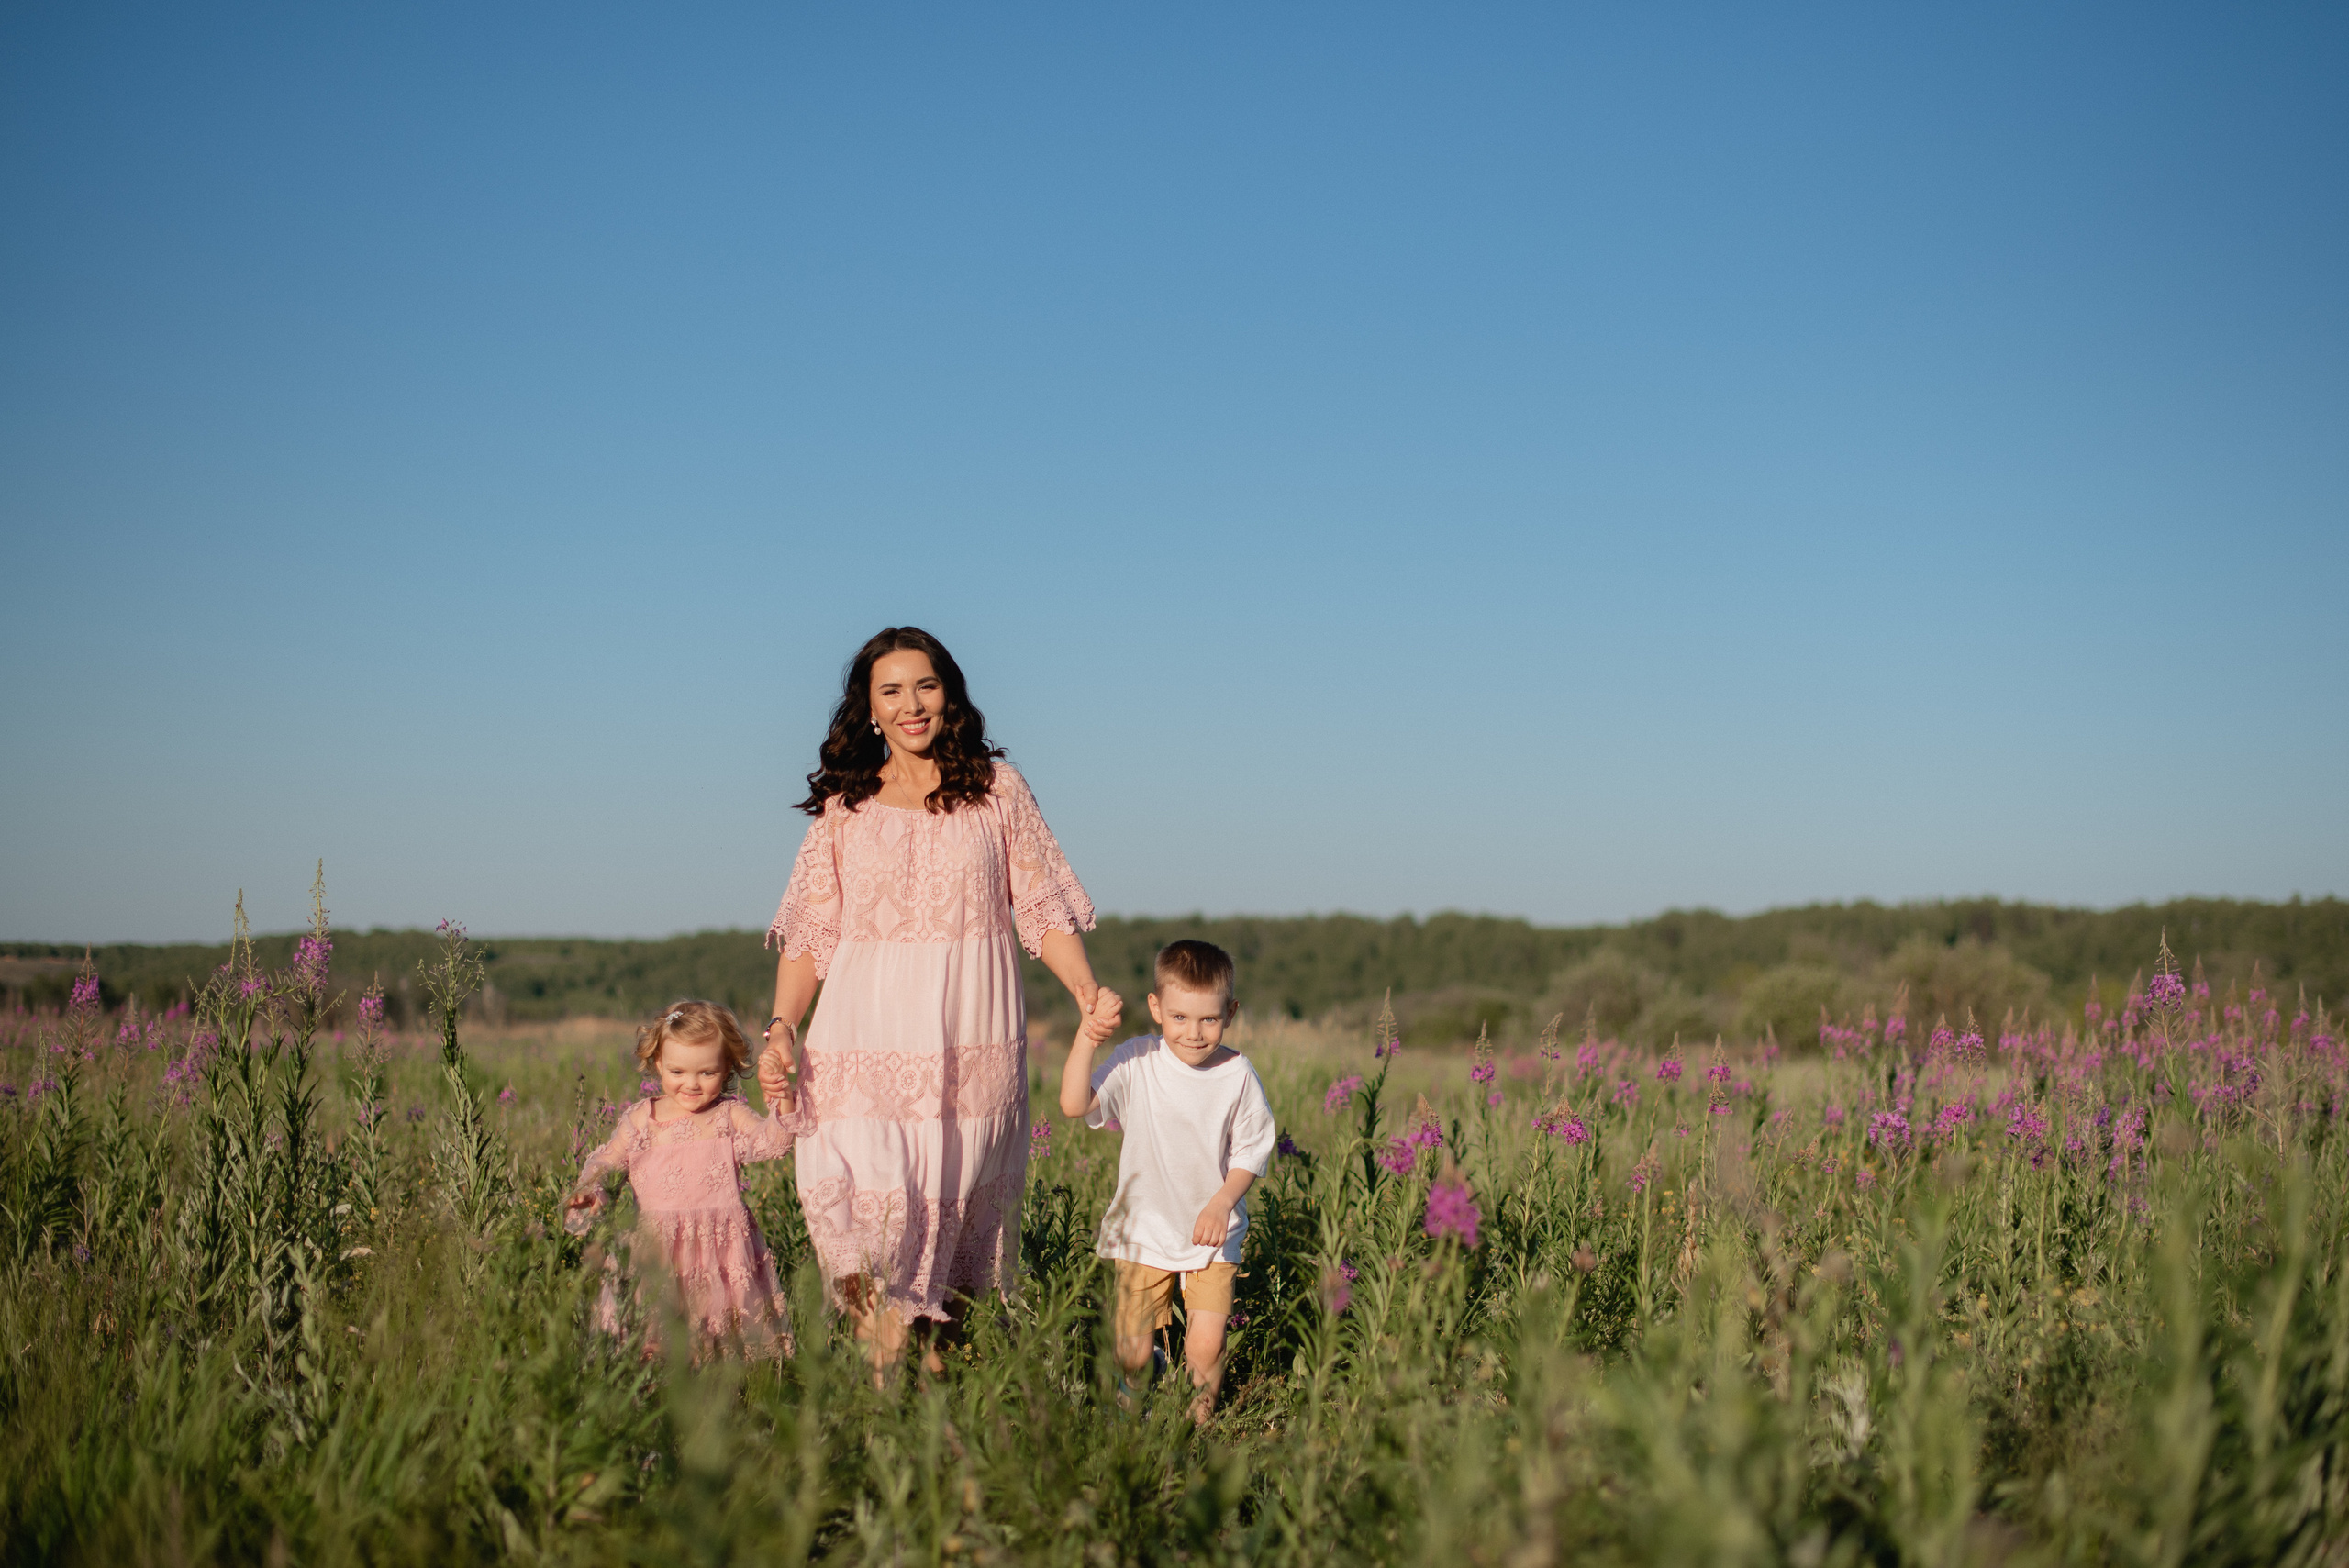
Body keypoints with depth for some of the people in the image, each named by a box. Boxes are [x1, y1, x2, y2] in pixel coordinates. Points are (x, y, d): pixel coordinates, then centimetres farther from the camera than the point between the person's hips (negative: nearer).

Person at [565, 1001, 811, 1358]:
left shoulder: (729, 1116, 5)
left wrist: (783, 1100, -20)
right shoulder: (640, 1119, 7)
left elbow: (775, 1140, -5)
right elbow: (606, 1160, 13)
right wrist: (588, 1188, -7)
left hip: (721, 1247, 0)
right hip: (657, 1246, 1)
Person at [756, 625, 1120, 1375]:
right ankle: (886, 1375, -11)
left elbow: (1042, 907, 9)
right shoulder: (845, 804, 12)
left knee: (959, 1207, 1)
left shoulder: (996, 787, 11)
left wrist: (1086, 989, -7)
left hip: (972, 1039, 0)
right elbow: (810, 931, 9)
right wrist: (782, 1025, -5)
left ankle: (939, 1355, 11)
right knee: (864, 1207, -14)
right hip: (868, 1039, 0)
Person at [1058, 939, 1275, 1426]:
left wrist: (1222, 1202, -15)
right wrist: (1086, 1040, -30)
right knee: (1130, 1352, 0)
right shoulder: (1136, 1062, -10)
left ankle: (1198, 1421, 19)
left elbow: (1252, 1150, 1)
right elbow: (1074, 1104, -19)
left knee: (1206, 1347, -10)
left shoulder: (1237, 1075, -8)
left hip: (1213, 1234, 0)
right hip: (1146, 1229, 0)